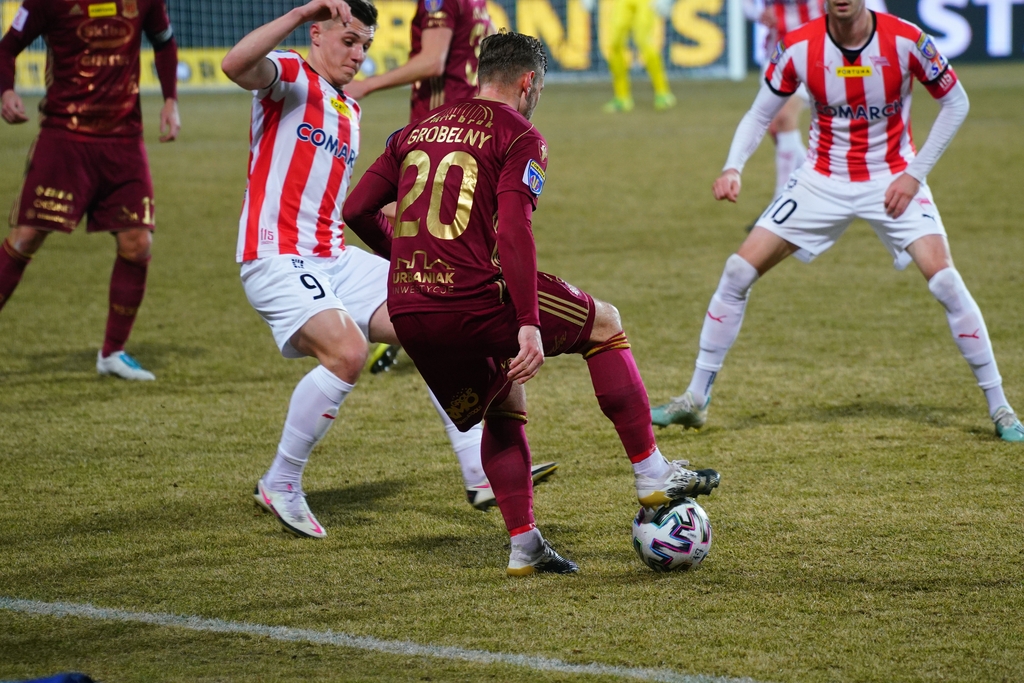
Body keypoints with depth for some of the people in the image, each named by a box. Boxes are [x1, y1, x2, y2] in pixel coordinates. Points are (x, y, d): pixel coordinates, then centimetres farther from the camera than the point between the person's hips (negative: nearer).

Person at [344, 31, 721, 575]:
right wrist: (529, 324, -16)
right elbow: (511, 230, -14)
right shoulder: (519, 136, 0)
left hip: (407, 314, 6)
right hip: (474, 300, -6)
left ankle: (524, 546, 18)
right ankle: (652, 475, 15)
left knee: (504, 406, 27)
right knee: (605, 325, 16)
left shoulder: (418, 131, 18)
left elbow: (356, 209, 16)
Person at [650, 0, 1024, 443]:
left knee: (944, 282, -18)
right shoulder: (799, 48, -13)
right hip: (823, 181, 2)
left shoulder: (904, 40, -18)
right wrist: (733, 168, -19)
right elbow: (760, 115, 0)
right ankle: (695, 401, 8)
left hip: (893, 180, -2)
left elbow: (955, 102, -5)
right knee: (737, 273, -5)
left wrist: (915, 174, -11)